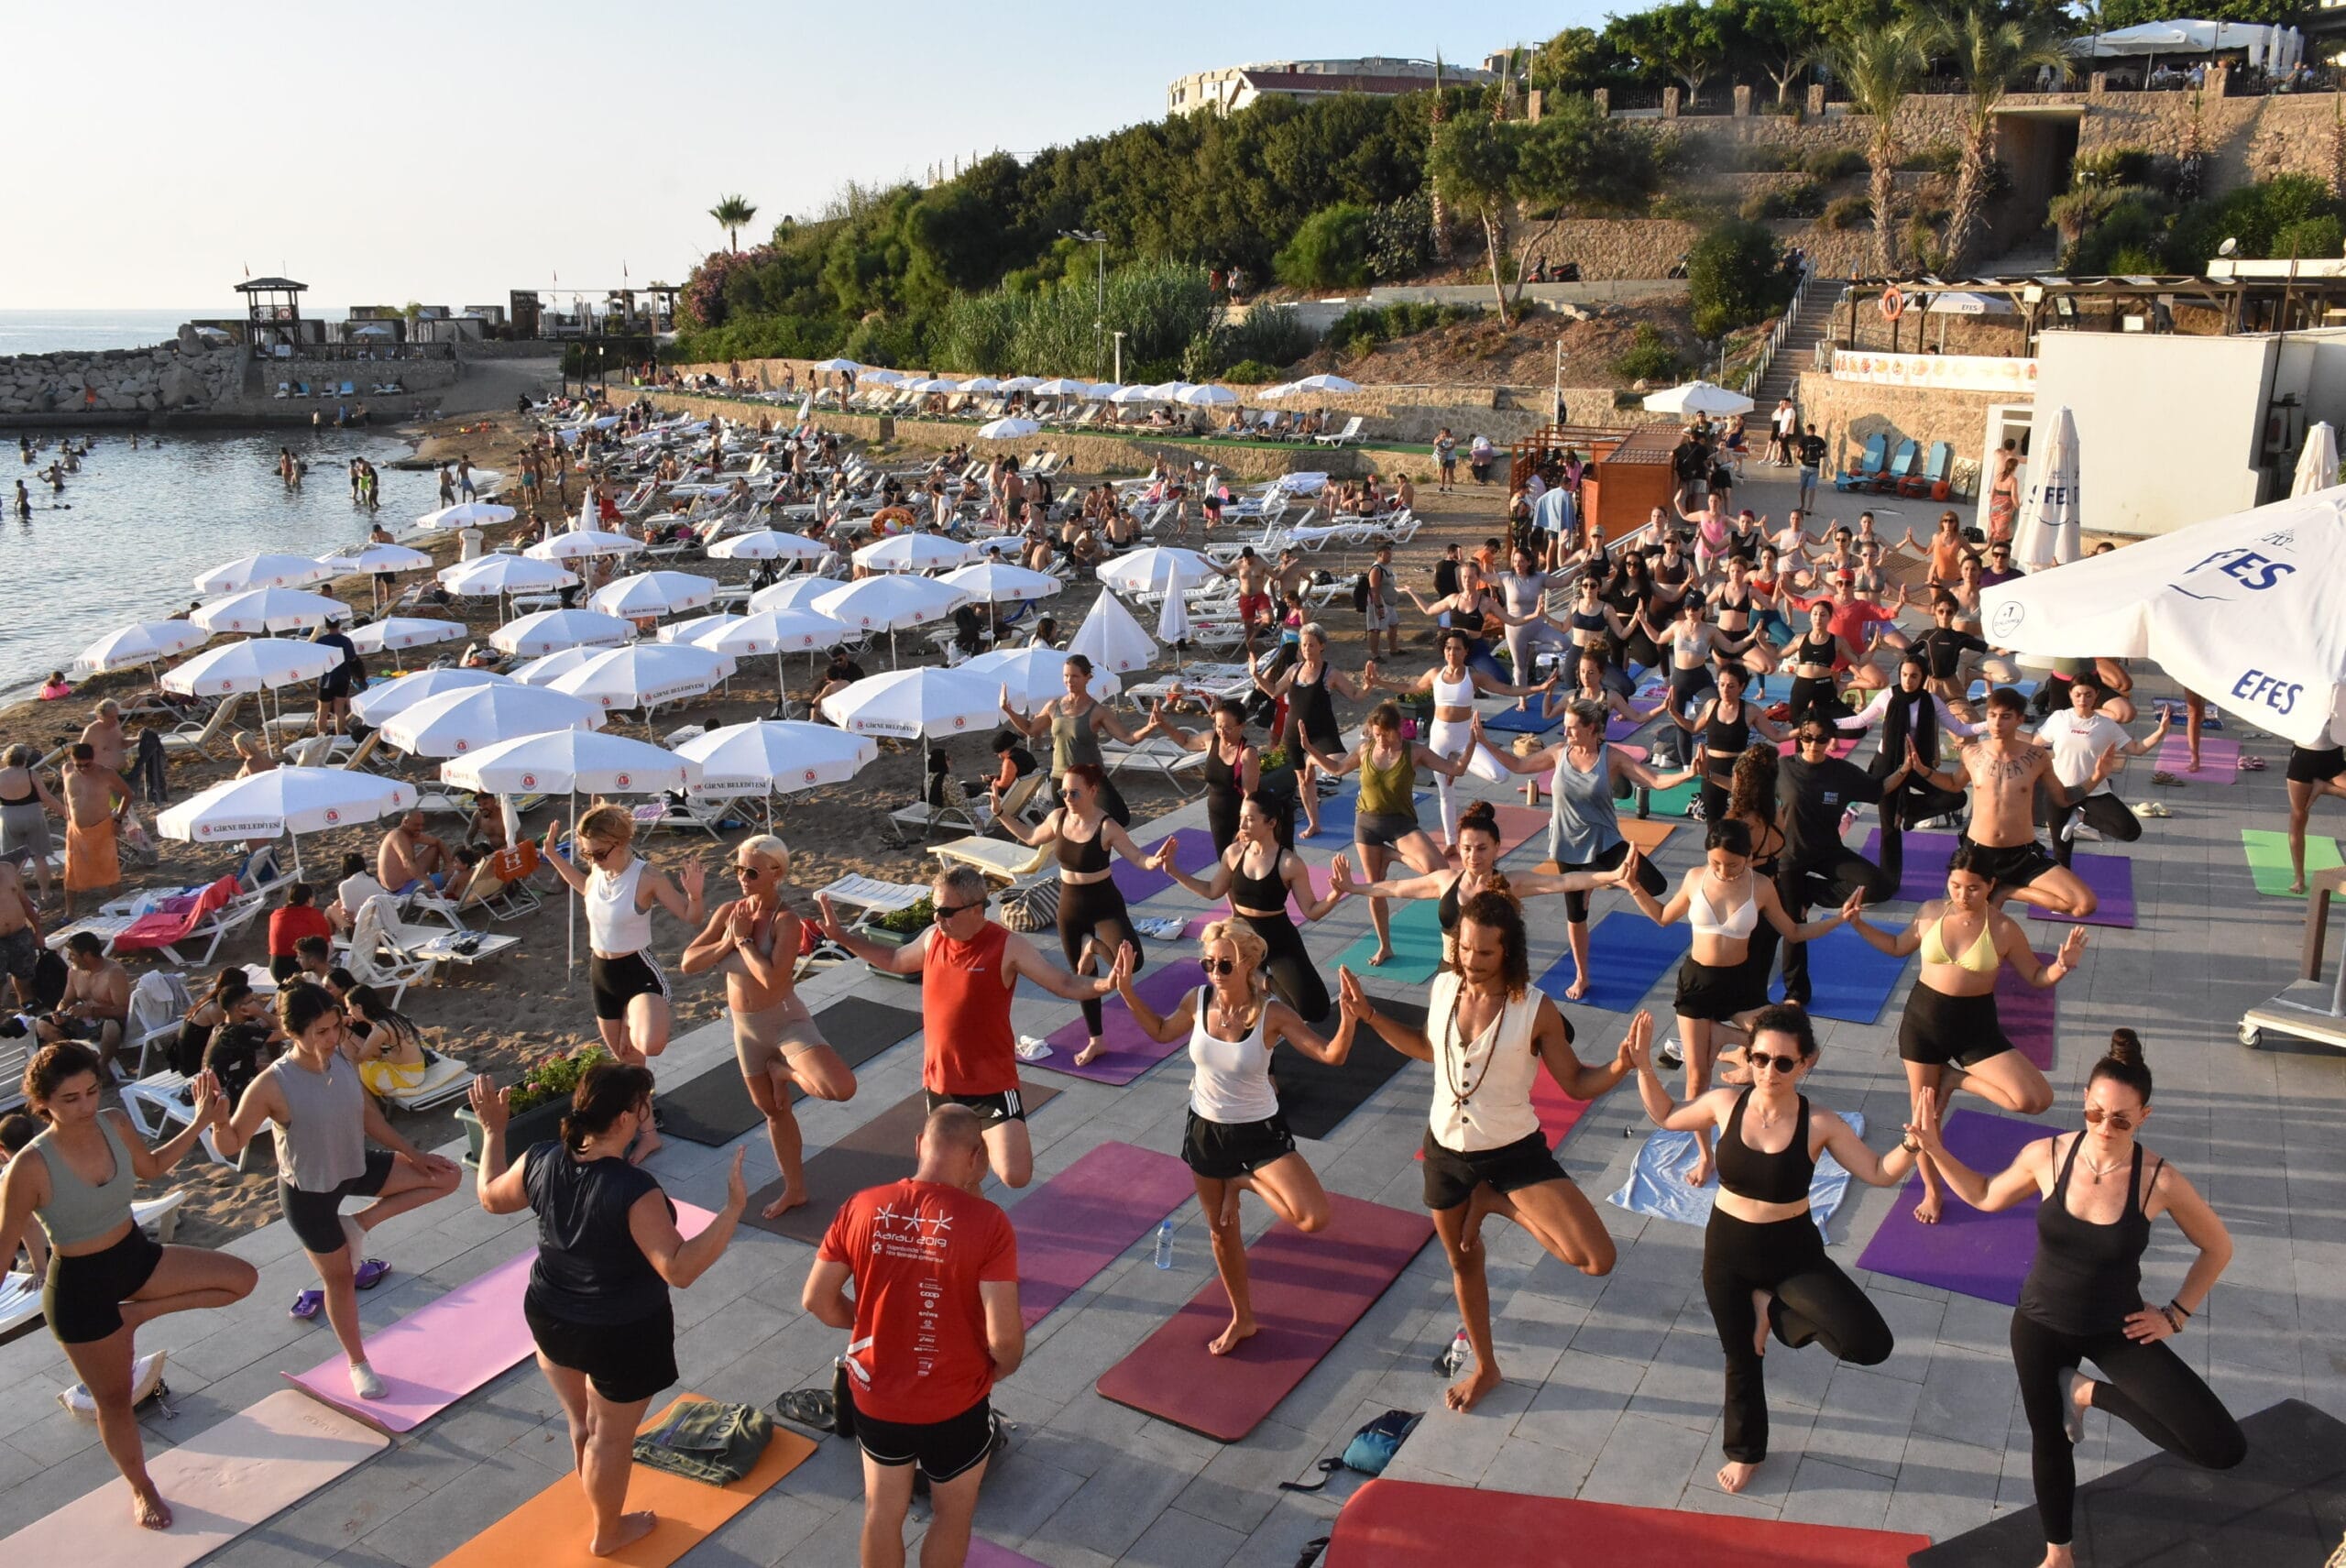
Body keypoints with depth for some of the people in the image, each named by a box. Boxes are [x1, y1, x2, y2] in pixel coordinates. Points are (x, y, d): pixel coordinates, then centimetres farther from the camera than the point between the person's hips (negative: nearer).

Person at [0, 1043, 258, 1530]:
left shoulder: (116, 1125, -12)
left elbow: (151, 1167, 10)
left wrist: (200, 1123, 4)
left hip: (135, 1256, 5)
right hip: (79, 1286, -5)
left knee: (241, 1278, -3)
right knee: (114, 1398, 13)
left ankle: (136, 1314, 8)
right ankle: (141, 1489, 38)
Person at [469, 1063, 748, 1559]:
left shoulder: (541, 1162, -15)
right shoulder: (634, 1191, -33)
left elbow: (491, 1197, 6)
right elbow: (680, 1270, -35)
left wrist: (492, 1130, 15)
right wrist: (733, 1209, -38)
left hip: (550, 1318, 6)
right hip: (623, 1334, -6)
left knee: (582, 1423, 29)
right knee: (611, 1435, 19)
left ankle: (597, 1503, 53)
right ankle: (607, 1533, 41)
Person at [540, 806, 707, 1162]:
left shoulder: (648, 877, -20)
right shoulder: (598, 872, -2)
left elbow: (691, 917, -14)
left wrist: (695, 896, -35)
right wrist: (552, 855, 18)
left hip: (639, 971, -6)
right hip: (601, 973, 6)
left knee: (650, 1045, -34)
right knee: (625, 1060, 16)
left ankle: (634, 1024, 2)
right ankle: (648, 1133, 31)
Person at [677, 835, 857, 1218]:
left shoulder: (785, 921, -18)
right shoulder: (728, 911, -1)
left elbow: (773, 978, -31)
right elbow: (688, 963, -4)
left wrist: (744, 939, -21)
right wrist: (726, 942, -17)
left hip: (785, 1022, -6)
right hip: (745, 1028, 6)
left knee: (841, 1088, -27)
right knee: (773, 1111, 19)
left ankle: (784, 1071, 5)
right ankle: (794, 1189, 38)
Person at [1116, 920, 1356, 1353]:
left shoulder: (1272, 1014, -22)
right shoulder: (1197, 1001, -11)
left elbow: (1331, 1055, -23)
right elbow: (1160, 1032, 10)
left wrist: (1349, 1016, -41)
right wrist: (1127, 990, 1)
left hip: (1259, 1132, -3)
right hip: (1205, 1129, 3)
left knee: (1314, 1219, -21)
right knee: (1221, 1231, 18)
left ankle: (1248, 1183, 6)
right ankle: (1241, 1320, 41)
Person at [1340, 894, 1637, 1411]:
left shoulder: (1535, 1010, -19)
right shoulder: (1443, 987, -7)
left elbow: (1576, 1083, -9)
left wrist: (1622, 1064, -28)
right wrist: (1368, 1014, 7)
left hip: (1514, 1152, -3)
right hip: (1445, 1150, 3)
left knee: (1597, 1261, -17)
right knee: (1463, 1262, 21)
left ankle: (1496, 1204, 5)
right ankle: (1484, 1368, 46)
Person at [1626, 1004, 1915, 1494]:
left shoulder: (1819, 1125, -17)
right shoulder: (1725, 1104, -12)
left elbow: (1879, 1173, -10)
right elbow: (1666, 1116, 6)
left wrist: (1912, 1144, -28)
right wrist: (1644, 1068, -6)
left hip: (1794, 1253, -1)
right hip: (1726, 1252, 1)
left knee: (1870, 1344, -17)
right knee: (1741, 1359, 18)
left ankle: (1776, 1310, 9)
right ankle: (1745, 1452, 47)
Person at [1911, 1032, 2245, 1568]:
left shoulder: (2160, 1182, -22)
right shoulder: (2046, 1156, -18)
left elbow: (2218, 1247, -2)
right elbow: (1986, 1196, 3)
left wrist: (2175, 1315, -4)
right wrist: (1933, 1148, -8)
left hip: (2117, 1330, -1)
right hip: (2040, 1325, 1)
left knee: (2225, 1450, -9)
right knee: (2049, 1440, 19)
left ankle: (2090, 1394, 12)